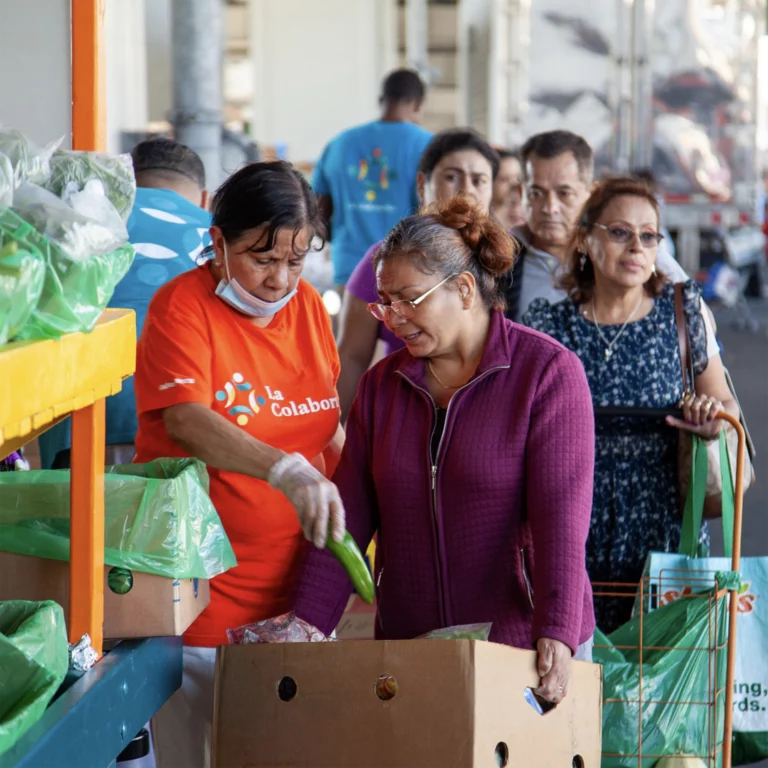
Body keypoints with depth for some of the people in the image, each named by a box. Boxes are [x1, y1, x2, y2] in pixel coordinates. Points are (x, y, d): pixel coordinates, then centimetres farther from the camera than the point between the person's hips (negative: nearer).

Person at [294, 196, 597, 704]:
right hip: (406, 650, 4)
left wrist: (557, 637, -27)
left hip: (523, 647, -4)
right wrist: (307, 623, -7)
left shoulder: (548, 371, -5)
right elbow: (348, 519, 6)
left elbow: (561, 516, -16)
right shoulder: (383, 385, 11)